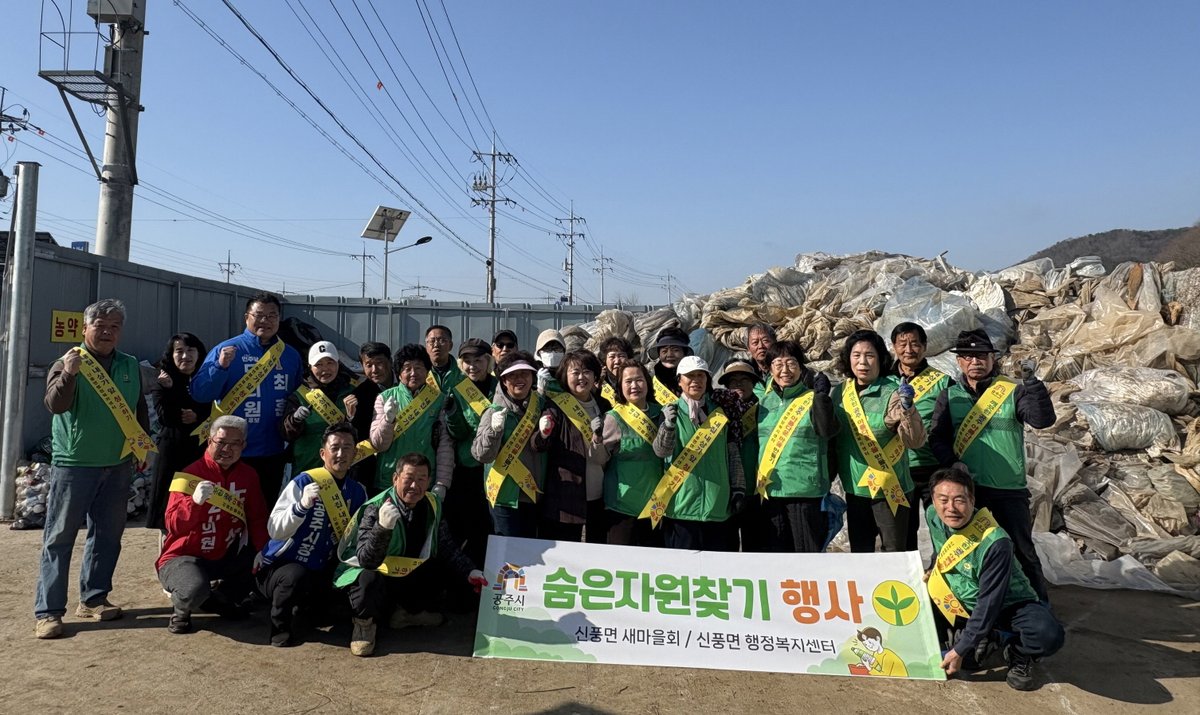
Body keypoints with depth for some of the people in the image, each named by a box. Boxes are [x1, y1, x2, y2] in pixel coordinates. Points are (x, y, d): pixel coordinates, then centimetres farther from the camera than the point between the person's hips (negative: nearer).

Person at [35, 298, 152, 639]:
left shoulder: (130, 366, 9)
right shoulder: (69, 363, -5)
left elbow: (140, 409, 19)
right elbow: (55, 404, -19)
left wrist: (143, 444, 12)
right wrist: (68, 374, -34)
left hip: (119, 465, 5)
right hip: (73, 464, -5)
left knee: (108, 534, 10)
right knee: (59, 537, 0)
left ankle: (93, 598, 21)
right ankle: (48, 611, 4)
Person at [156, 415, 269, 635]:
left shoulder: (248, 475, 3)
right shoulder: (191, 474, -13)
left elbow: (257, 519, 3)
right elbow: (173, 525, -23)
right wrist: (195, 501, -42)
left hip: (226, 557, 6)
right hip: (184, 556, -6)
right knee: (195, 590, -36)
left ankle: (223, 598, 11)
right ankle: (182, 610, 4)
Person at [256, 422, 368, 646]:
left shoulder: (357, 491, 2)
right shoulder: (303, 482, -15)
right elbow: (275, 531, -23)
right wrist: (302, 506, -39)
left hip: (319, 575, 7)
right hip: (278, 567, -7)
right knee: (296, 576, -36)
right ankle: (280, 626, -7)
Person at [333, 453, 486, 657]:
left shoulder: (432, 506, -3)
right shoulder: (376, 508, -21)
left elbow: (447, 548, 7)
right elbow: (366, 560, -31)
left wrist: (470, 572, -6)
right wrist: (383, 527, -47)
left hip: (409, 577, 6)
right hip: (367, 574, -6)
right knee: (368, 581, -37)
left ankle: (410, 611, 10)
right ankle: (365, 621, -7)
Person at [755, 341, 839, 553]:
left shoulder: (812, 399, -3)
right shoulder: (765, 402, 12)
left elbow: (828, 430, -21)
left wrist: (821, 394, -29)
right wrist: (756, 479, 17)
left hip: (805, 491, -5)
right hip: (770, 492, 5)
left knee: (807, 551, 2)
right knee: (774, 551, 12)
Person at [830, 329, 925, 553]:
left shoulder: (893, 392, -15)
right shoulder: (840, 393, 0)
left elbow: (915, 441, -22)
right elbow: (831, 438, 11)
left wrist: (906, 408, -35)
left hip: (890, 490, -5)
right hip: (854, 489, 5)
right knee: (859, 552, 18)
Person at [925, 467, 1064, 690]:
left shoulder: (995, 543, -32)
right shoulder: (933, 517, -15)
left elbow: (989, 603, -28)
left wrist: (960, 650, -26)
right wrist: (932, 570, 0)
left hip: (1008, 605, -6)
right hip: (965, 601, 6)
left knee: (1048, 635, -33)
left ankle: (1019, 655, 2)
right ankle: (979, 638, 7)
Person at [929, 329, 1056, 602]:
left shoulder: (1013, 391, -1)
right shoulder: (949, 397, 5)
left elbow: (1043, 420, -16)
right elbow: (937, 438, 1)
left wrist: (1031, 381, -25)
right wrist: (952, 463, -17)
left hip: (1009, 491, -2)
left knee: (1022, 551, 6)